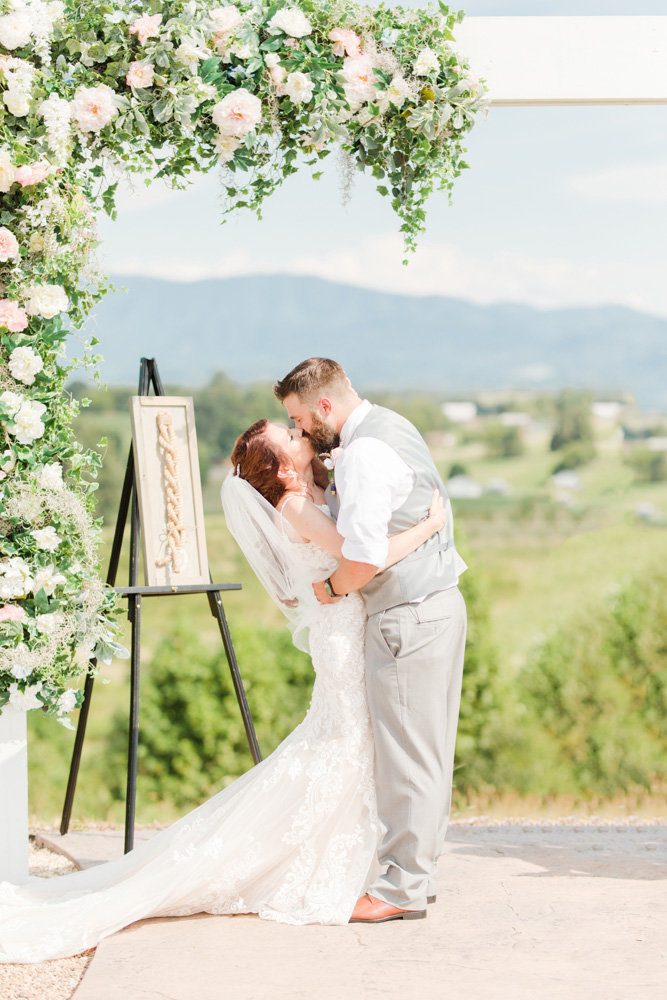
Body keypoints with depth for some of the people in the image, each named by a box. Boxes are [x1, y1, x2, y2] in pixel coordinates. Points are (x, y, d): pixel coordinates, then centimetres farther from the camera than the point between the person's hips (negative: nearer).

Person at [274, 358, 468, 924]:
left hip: (409, 618, -10)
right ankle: (418, 874, 23)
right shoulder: (391, 427, 14)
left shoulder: (364, 452, -19)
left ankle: (403, 889, 5)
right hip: (440, 602, 10)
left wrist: (332, 587, -9)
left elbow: (366, 557, -27)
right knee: (427, 754, 14)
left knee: (406, 755, -3)